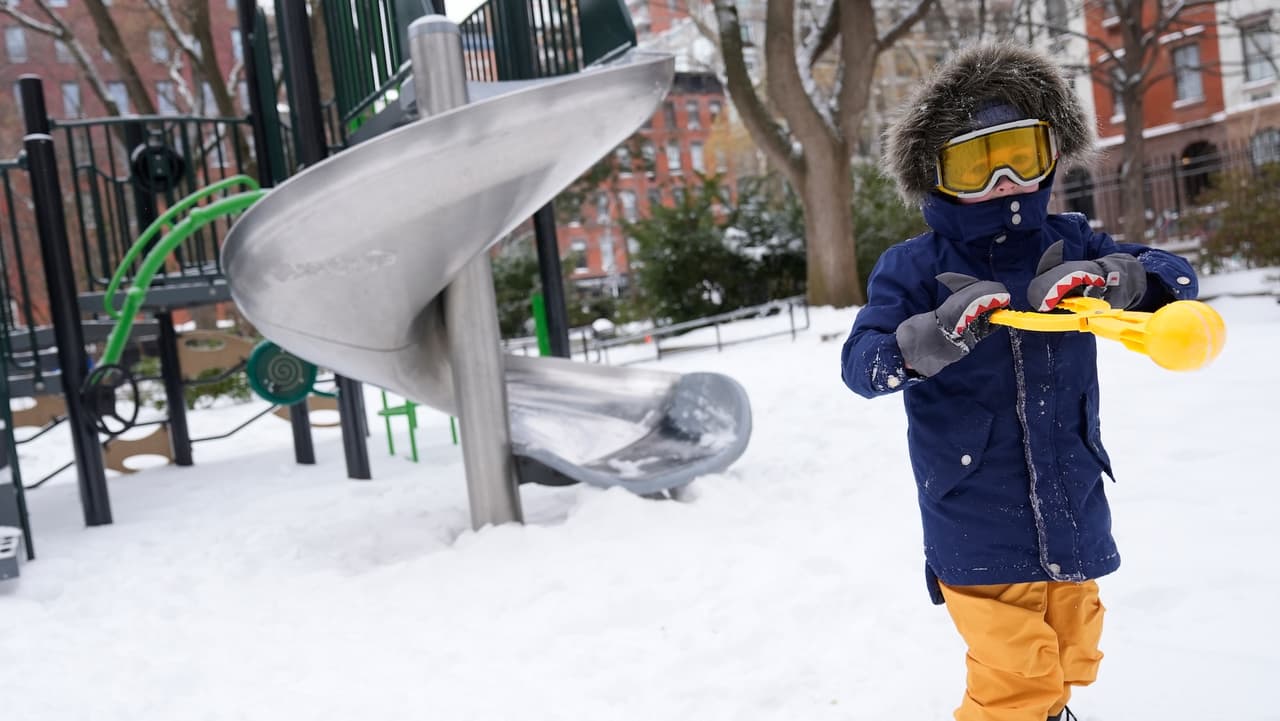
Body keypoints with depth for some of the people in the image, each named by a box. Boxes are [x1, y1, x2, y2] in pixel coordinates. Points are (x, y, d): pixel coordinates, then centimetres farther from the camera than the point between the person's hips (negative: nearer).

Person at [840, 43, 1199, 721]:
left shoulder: (1069, 246, 1)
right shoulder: (914, 269, -10)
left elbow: (1176, 277, -3)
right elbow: (860, 365, -18)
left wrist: (1110, 277, -25)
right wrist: (935, 334, -38)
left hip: (1072, 518, 5)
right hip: (979, 533, -4)